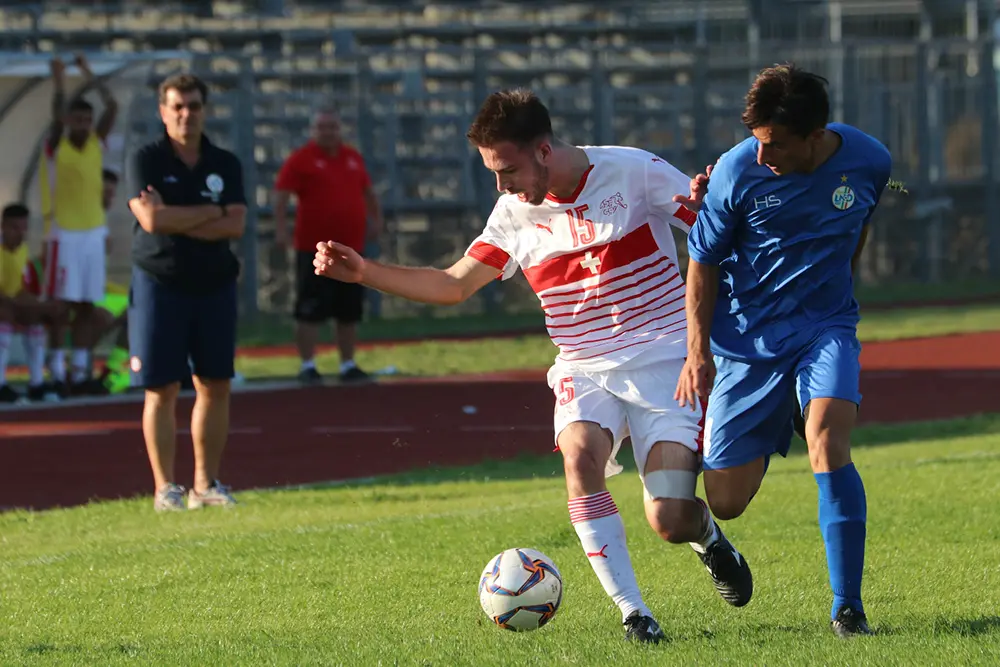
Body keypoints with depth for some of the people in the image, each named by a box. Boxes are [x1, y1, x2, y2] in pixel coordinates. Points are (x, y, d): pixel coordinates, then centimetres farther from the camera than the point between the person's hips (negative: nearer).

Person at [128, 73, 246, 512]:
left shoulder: (225, 165, 7)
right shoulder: (148, 160, -2)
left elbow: (235, 226, -5)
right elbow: (151, 219, -17)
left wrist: (176, 221, -14)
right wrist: (209, 213, -8)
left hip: (215, 285, 4)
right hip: (159, 284, -4)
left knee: (215, 386, 5)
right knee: (162, 389, -3)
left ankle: (206, 483, 13)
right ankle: (165, 488, 1)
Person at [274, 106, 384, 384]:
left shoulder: (354, 158, 12)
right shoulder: (301, 160, -5)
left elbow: (368, 192, 24)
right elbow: (281, 196, -11)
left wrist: (376, 219, 11)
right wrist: (280, 228, -21)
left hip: (351, 248, 5)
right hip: (314, 249, -5)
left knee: (349, 311, 9)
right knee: (310, 310, -6)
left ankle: (348, 365, 17)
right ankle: (307, 366, -1)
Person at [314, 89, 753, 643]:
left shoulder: (634, 172, -9)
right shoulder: (515, 214, 3)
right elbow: (452, 285, 12)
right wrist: (364, 272, 1)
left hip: (663, 363, -3)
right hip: (584, 370, 3)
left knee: (670, 522, -14)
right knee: (580, 454, -31)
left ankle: (705, 534, 27)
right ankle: (633, 613, -23)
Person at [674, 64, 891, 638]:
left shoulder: (869, 161, -10)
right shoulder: (737, 172, -16)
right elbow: (704, 264, -3)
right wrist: (698, 353, -6)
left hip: (825, 326, 0)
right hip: (747, 337, 0)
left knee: (828, 441, -28)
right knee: (727, 501, -1)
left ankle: (848, 607, -19)